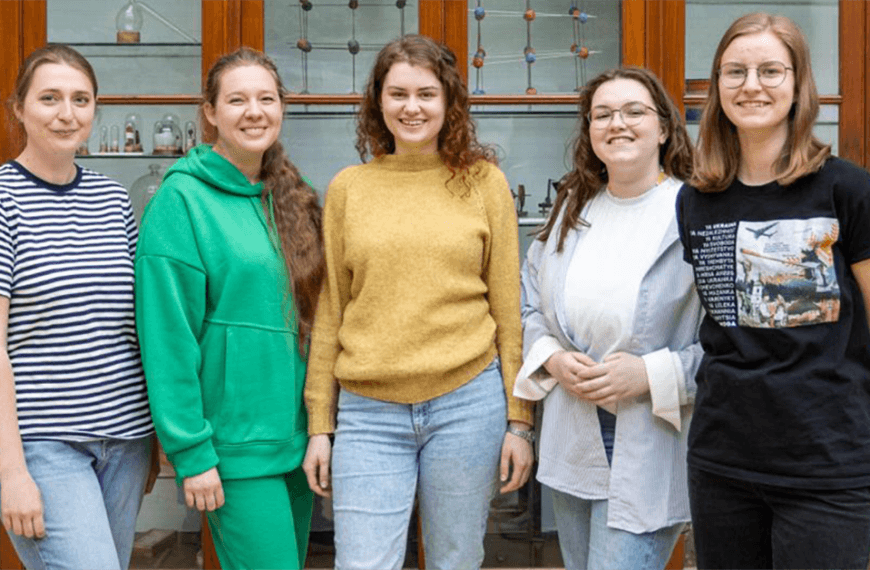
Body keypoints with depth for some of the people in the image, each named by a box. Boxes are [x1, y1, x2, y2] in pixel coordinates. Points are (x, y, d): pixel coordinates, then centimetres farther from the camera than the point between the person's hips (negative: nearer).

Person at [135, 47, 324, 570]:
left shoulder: (292, 195, 9)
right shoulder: (182, 199, -10)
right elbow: (169, 338, -14)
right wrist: (191, 452, -15)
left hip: (298, 435, 7)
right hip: (235, 443, -7)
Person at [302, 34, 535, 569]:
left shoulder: (483, 180, 3)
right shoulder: (347, 188, 6)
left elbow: (508, 306, 4)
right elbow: (329, 313, 8)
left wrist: (519, 419, 2)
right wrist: (320, 424, 7)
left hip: (467, 403, 0)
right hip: (368, 412, 1)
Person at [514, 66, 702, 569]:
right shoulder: (570, 212, 9)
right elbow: (531, 306, 14)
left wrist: (649, 374, -21)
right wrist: (554, 359, -4)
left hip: (650, 452, -6)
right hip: (572, 445, 6)